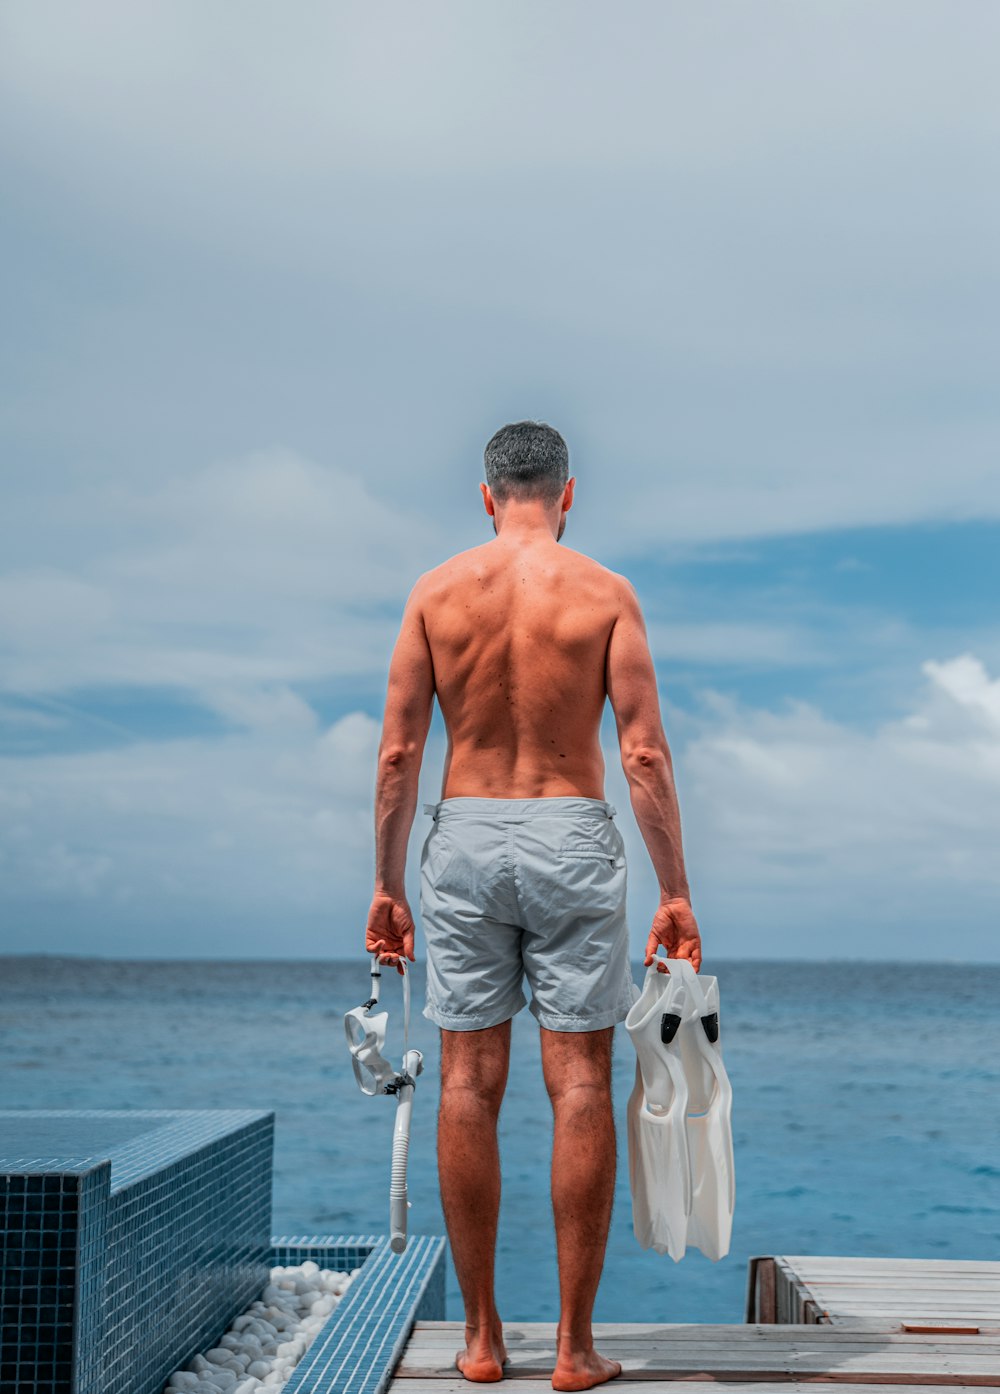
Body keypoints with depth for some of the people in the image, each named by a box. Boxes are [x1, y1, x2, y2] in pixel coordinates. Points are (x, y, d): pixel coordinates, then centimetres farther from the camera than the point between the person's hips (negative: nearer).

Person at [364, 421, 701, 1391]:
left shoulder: (435, 592, 2)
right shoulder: (604, 592, -1)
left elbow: (398, 752, 0)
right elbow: (644, 753, -6)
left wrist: (387, 884, 8)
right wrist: (675, 891, -1)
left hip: (464, 838, 2)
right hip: (572, 838, -1)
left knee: (469, 1086, 7)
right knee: (580, 1088, 4)